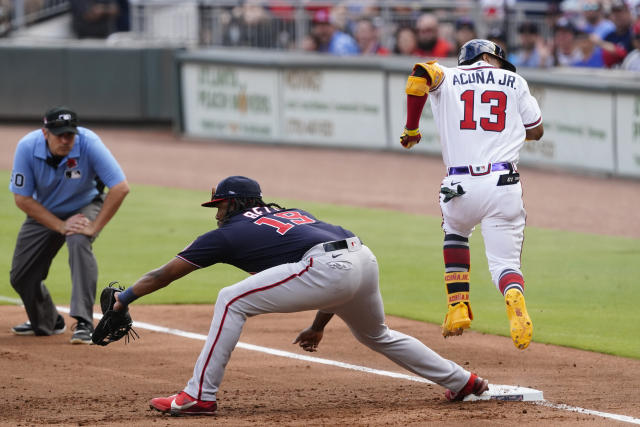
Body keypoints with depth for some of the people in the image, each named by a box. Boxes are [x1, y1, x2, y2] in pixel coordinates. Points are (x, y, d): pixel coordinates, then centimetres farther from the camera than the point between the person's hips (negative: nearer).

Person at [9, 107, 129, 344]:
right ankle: (47, 322, 34)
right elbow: (22, 198, -20)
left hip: (85, 206, -3)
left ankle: (84, 322, -35)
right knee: (20, 276, 3)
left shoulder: (88, 143, -32)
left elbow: (120, 188, -32)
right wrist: (60, 226, -26)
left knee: (78, 242, -35)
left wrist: (94, 227, -33)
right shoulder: (27, 147, -27)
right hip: (44, 213, 3)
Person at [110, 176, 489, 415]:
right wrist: (319, 326, 37)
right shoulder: (293, 214, 34)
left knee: (232, 301, 1)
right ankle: (464, 382, 40)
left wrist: (122, 300, 29)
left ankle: (201, 396, -2)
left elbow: (163, 275, 20)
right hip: (365, 260, 8)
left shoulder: (228, 234, 16)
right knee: (377, 336, 34)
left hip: (330, 268, -8)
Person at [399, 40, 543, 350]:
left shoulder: (448, 77, 13)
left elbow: (420, 76, -9)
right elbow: (536, 130, 21)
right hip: (504, 183, -1)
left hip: (461, 186, 1)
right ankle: (514, 301, -32)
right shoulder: (514, 81, 17)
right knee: (505, 261, 4)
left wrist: (412, 127, 2)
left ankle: (458, 308, 18)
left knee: (455, 231, 33)